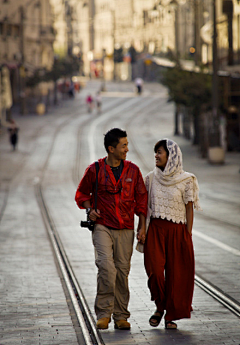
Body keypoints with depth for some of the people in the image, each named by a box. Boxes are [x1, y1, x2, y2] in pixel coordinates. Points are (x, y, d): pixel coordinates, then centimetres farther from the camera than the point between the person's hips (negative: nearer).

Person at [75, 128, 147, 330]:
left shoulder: (132, 170, 6)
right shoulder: (95, 170, -1)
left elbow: (141, 199, 11)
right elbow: (82, 193, 13)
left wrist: (142, 227, 4)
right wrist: (89, 209, -6)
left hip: (125, 230, 3)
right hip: (102, 227, -2)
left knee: (122, 271, 4)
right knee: (106, 266, -18)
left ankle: (121, 316, 13)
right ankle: (104, 313, -9)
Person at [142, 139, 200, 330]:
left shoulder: (185, 180, -2)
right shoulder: (151, 178, 6)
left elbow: (189, 209, -1)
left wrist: (188, 235, -5)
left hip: (177, 230, -2)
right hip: (155, 229, 2)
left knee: (176, 273, 0)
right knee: (154, 269, -12)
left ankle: (171, 316, 11)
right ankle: (160, 307, 9)